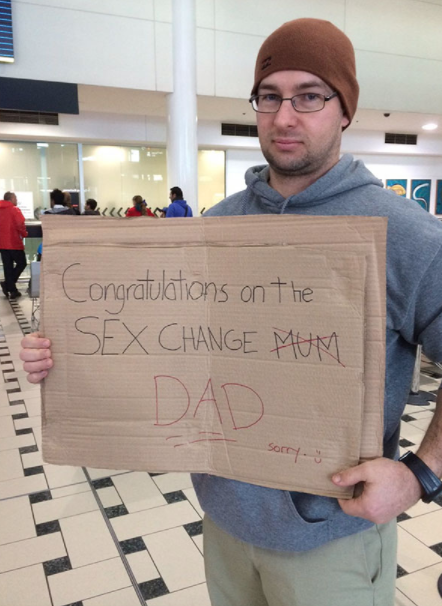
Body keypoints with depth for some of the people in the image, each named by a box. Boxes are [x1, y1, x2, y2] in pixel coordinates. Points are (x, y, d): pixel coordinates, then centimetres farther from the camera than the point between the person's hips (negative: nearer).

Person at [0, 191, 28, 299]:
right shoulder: (14, 210, -9)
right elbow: (20, 225, -16)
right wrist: (24, 234, 0)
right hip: (14, 242, -6)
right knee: (21, 263, 6)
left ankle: (12, 290, 11)